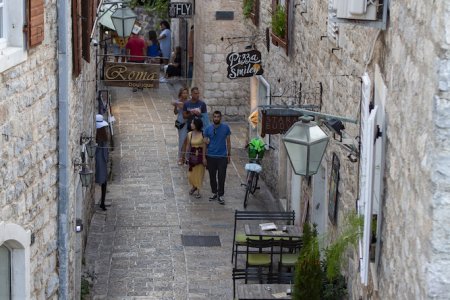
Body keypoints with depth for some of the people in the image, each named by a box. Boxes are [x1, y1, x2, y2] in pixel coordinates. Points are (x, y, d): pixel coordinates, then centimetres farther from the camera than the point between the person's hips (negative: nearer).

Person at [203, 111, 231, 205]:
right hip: (211, 156, 1)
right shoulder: (208, 129, -2)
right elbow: (205, 142, 3)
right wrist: (204, 157, -5)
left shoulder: (226, 128, -3)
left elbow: (228, 141, 4)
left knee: (221, 177, 1)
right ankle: (214, 193, 27)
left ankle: (220, 195, 10)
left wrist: (229, 155, 3)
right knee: (212, 176, 11)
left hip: (222, 156, -1)